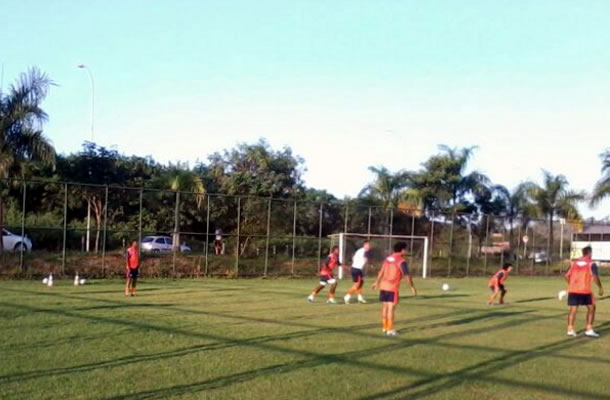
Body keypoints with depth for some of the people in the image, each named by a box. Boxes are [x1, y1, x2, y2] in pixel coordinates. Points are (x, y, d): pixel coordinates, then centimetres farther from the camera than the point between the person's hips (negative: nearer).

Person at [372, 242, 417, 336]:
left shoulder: (388, 258, 11)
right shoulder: (401, 261, -11)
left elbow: (381, 272, 19)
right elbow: (407, 276, -13)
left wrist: (377, 282, 30)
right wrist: (412, 287, -4)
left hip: (383, 286, 7)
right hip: (392, 287, -7)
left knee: (385, 307, 15)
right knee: (391, 308, -4)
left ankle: (385, 327, 23)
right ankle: (390, 330, -3)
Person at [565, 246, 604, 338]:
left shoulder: (574, 262, 13)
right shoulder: (591, 263, -1)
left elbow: (567, 276, 11)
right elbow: (595, 277, -12)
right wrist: (600, 287, -1)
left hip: (573, 290, 4)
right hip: (585, 290, -4)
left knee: (573, 309, 7)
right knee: (591, 308, 12)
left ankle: (570, 330, 3)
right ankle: (589, 329, 8)